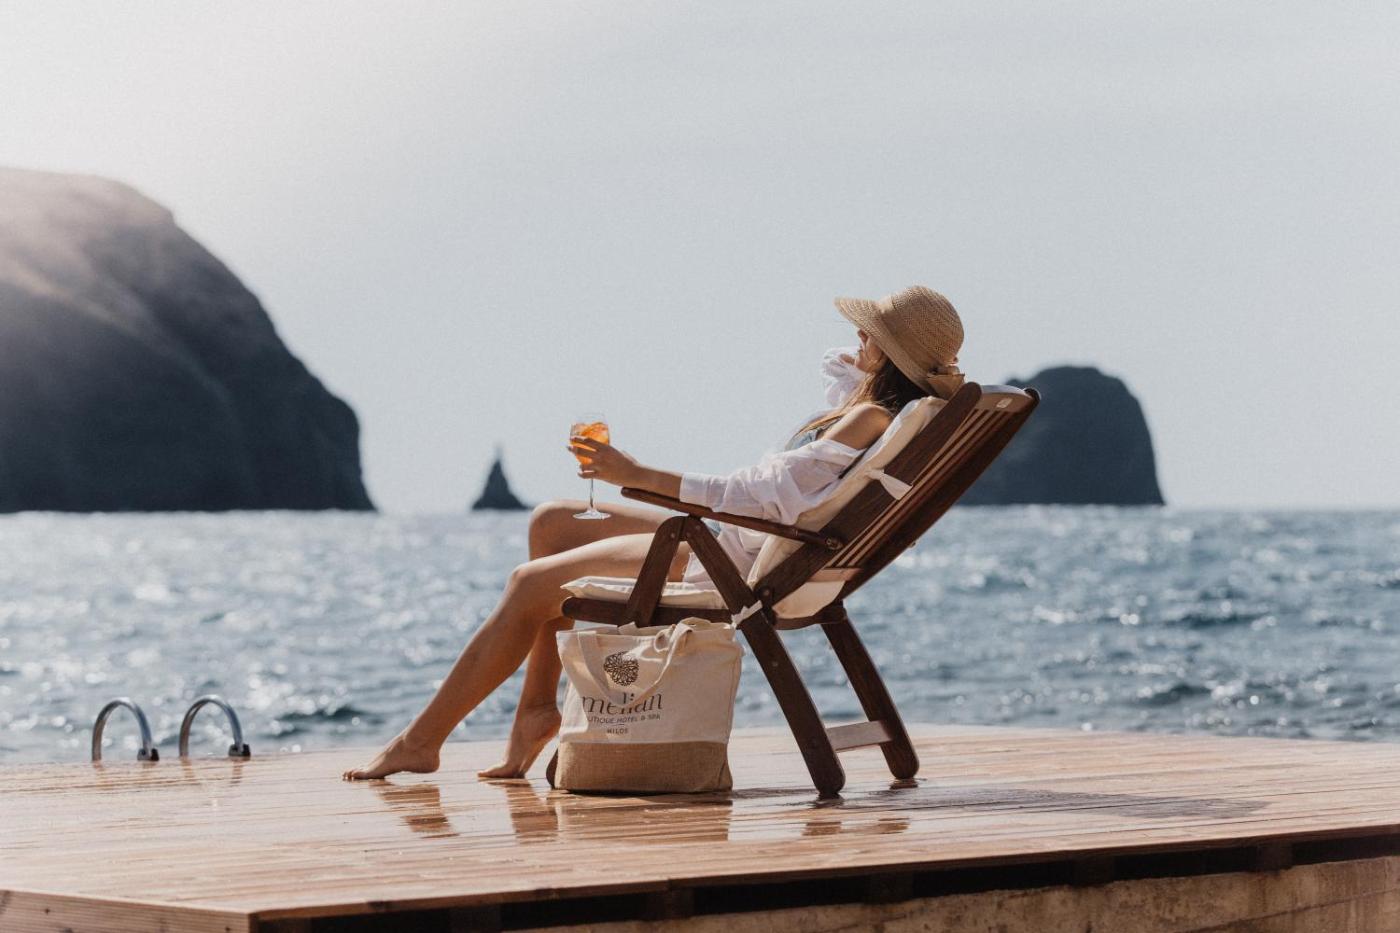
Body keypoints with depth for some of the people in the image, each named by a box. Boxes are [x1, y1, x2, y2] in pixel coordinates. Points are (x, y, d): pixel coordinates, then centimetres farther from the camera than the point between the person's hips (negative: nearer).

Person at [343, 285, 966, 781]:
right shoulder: (865, 402, 4)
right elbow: (838, 367, 32)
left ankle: (422, 741, 6)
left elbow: (758, 496, -28)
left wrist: (635, 476, -27)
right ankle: (538, 705, 16)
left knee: (529, 587, -5)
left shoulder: (871, 420, -24)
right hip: (720, 540, 11)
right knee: (551, 522, 16)